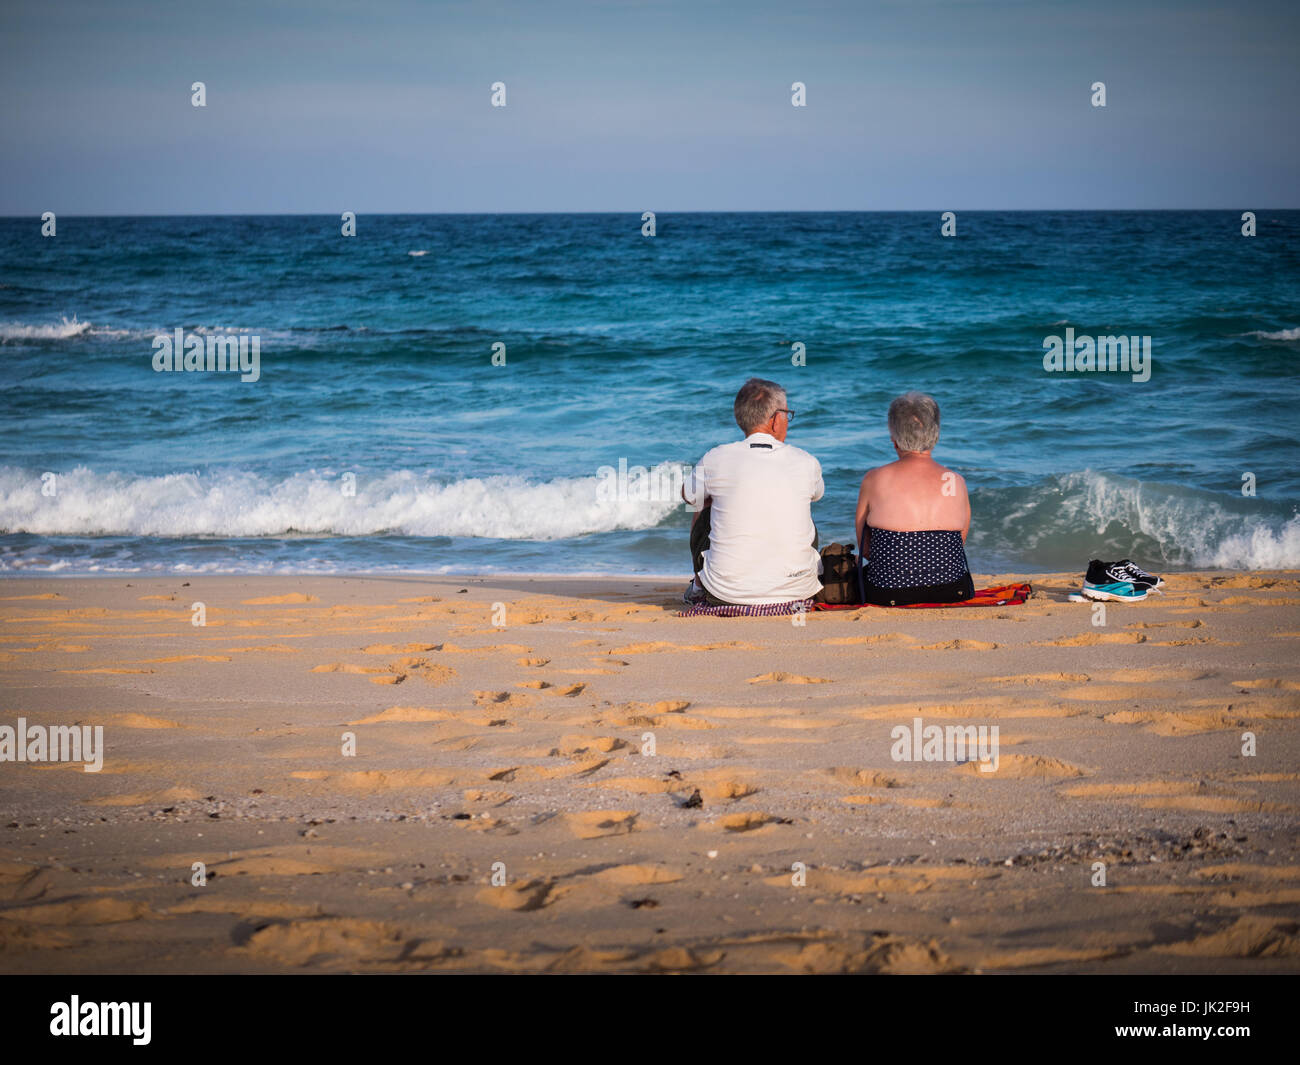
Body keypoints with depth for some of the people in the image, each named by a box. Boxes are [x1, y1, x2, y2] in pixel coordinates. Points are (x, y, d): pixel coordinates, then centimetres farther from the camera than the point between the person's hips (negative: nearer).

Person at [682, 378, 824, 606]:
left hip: (726, 593, -1)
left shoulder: (716, 460, -6)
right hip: (796, 591, 1)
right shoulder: (806, 463, -3)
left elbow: (689, 495, 17)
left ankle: (698, 587, 44)